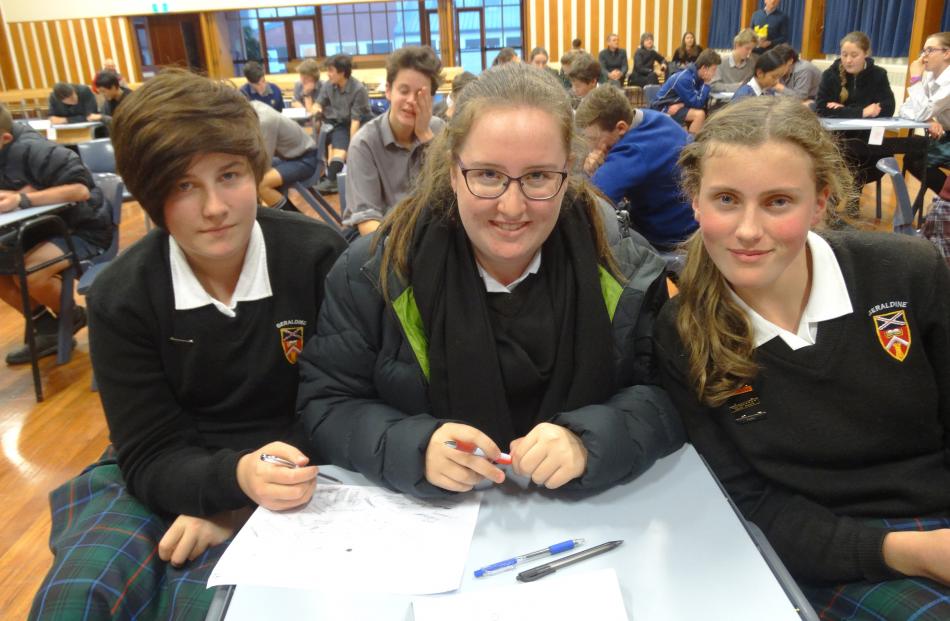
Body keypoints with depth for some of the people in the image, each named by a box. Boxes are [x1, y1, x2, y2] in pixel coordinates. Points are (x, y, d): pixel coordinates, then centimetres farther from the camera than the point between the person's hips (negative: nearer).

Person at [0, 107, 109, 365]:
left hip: (85, 227, -9)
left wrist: (21, 199, -38)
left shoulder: (31, 150, -26)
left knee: (29, 273, -27)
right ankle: (46, 327, 11)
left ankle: (71, 318, 4)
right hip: (45, 225, 9)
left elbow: (80, 189, -33)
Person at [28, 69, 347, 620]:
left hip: (287, 473, -1)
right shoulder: (121, 299, -8)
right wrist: (234, 478, -33)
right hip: (167, 480, 2)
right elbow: (151, 456, -9)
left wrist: (236, 504, -20)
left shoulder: (320, 259, -13)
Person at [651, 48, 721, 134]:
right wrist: (706, 84, -18)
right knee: (699, 114, -25)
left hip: (676, 107, 9)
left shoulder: (697, 76, 0)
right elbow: (696, 103, -22)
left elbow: (702, 100, -2)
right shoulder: (684, 78, -23)